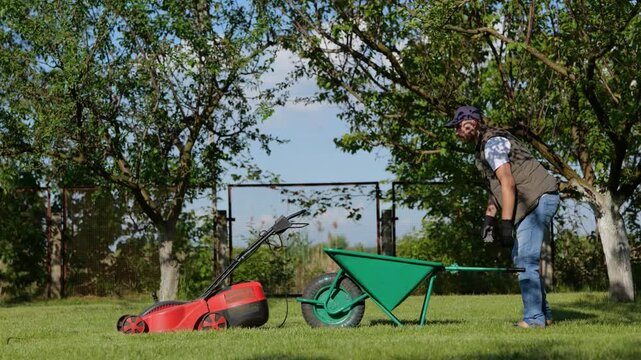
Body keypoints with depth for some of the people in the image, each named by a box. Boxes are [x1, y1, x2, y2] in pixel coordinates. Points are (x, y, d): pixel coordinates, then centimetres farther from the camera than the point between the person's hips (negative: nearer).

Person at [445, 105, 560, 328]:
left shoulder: (492, 143, -13)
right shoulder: (484, 146, 19)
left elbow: (508, 184, -20)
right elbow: (495, 187, 22)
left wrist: (506, 224, -23)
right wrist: (489, 218, 14)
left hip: (539, 198, -11)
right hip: (534, 201, 11)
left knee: (526, 260, -12)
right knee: (520, 257, 14)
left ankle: (534, 318, -11)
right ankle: (543, 314, 18)